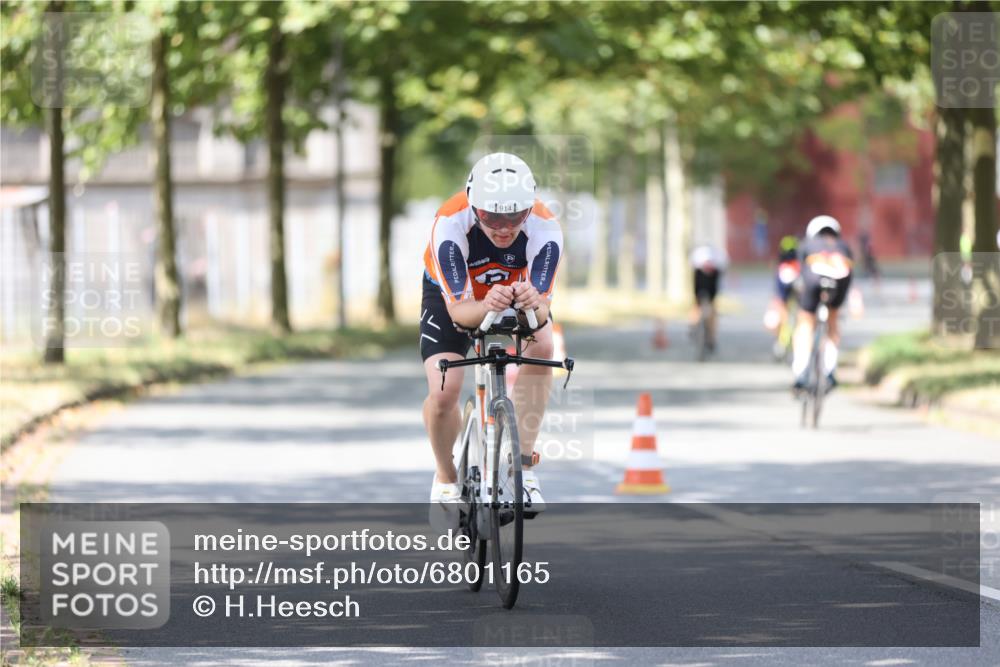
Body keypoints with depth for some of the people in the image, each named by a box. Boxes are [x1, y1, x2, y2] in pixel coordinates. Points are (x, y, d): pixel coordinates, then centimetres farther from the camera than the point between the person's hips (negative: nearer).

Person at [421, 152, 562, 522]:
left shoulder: (544, 230, -35)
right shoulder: (450, 226, -38)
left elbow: (543, 308, -37)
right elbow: (458, 310, -39)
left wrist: (533, 304, -61)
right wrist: (486, 306, -61)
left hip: (518, 292, 1)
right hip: (451, 296, -1)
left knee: (541, 347, -29)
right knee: (442, 395, -19)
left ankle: (521, 465, -18)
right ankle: (446, 480, 11)